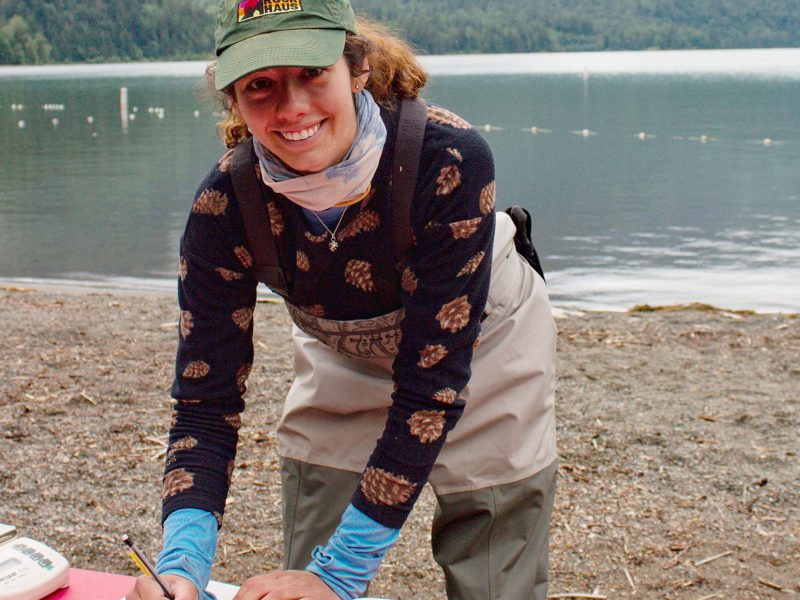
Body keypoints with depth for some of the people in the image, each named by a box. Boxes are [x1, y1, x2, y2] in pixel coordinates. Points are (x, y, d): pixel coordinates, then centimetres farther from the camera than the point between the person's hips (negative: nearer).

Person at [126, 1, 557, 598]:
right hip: (340, 364, 2)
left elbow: (433, 383, -34)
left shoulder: (450, 157, -36)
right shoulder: (224, 206, -26)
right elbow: (206, 402, -21)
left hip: (484, 354, -2)